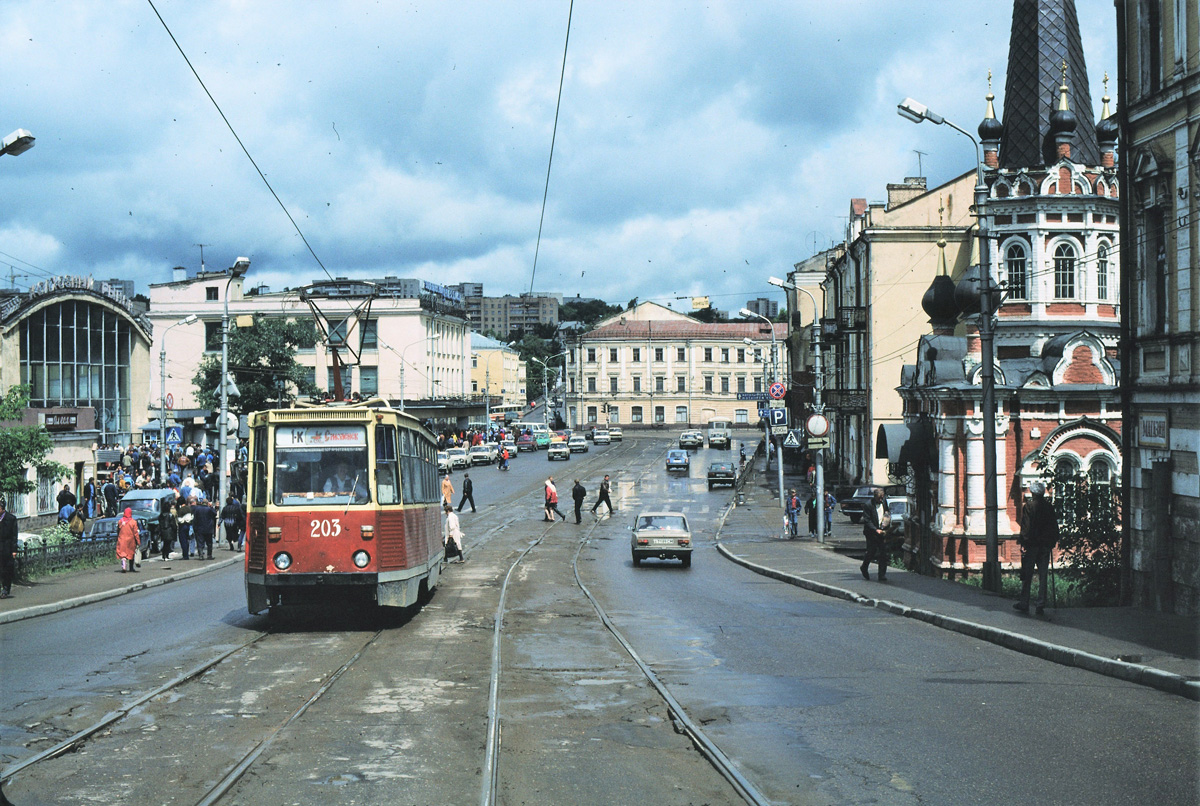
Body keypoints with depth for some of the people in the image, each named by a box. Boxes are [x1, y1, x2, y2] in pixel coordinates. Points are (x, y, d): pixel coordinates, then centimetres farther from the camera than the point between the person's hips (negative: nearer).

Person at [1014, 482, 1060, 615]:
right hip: (1045, 546, 4)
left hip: (1031, 545, -4)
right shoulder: (1050, 507, 4)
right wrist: (1052, 542, 17)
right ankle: (1041, 605, 6)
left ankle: (1024, 604, 8)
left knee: (1027, 576, 4)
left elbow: (1026, 528, -13)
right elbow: (1054, 526, 9)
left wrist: (1023, 543, -8)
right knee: (1042, 576, 7)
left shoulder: (1029, 507, -10)